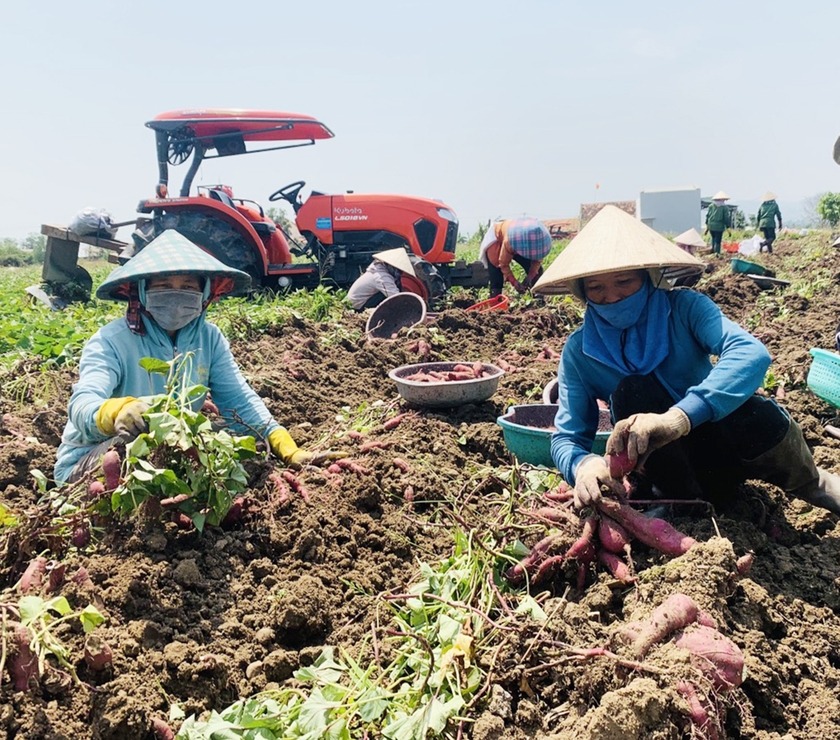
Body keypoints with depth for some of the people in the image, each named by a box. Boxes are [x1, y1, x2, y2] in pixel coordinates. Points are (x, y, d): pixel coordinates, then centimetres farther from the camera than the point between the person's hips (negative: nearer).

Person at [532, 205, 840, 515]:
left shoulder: (684, 308, -15)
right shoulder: (580, 351, -10)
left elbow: (751, 352, -33)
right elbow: (566, 437, -12)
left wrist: (680, 417, -51)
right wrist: (583, 464, -39)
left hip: (725, 445, 0)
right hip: (667, 463, 0)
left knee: (761, 417, -32)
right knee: (630, 391, -27)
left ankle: (811, 484, 1)